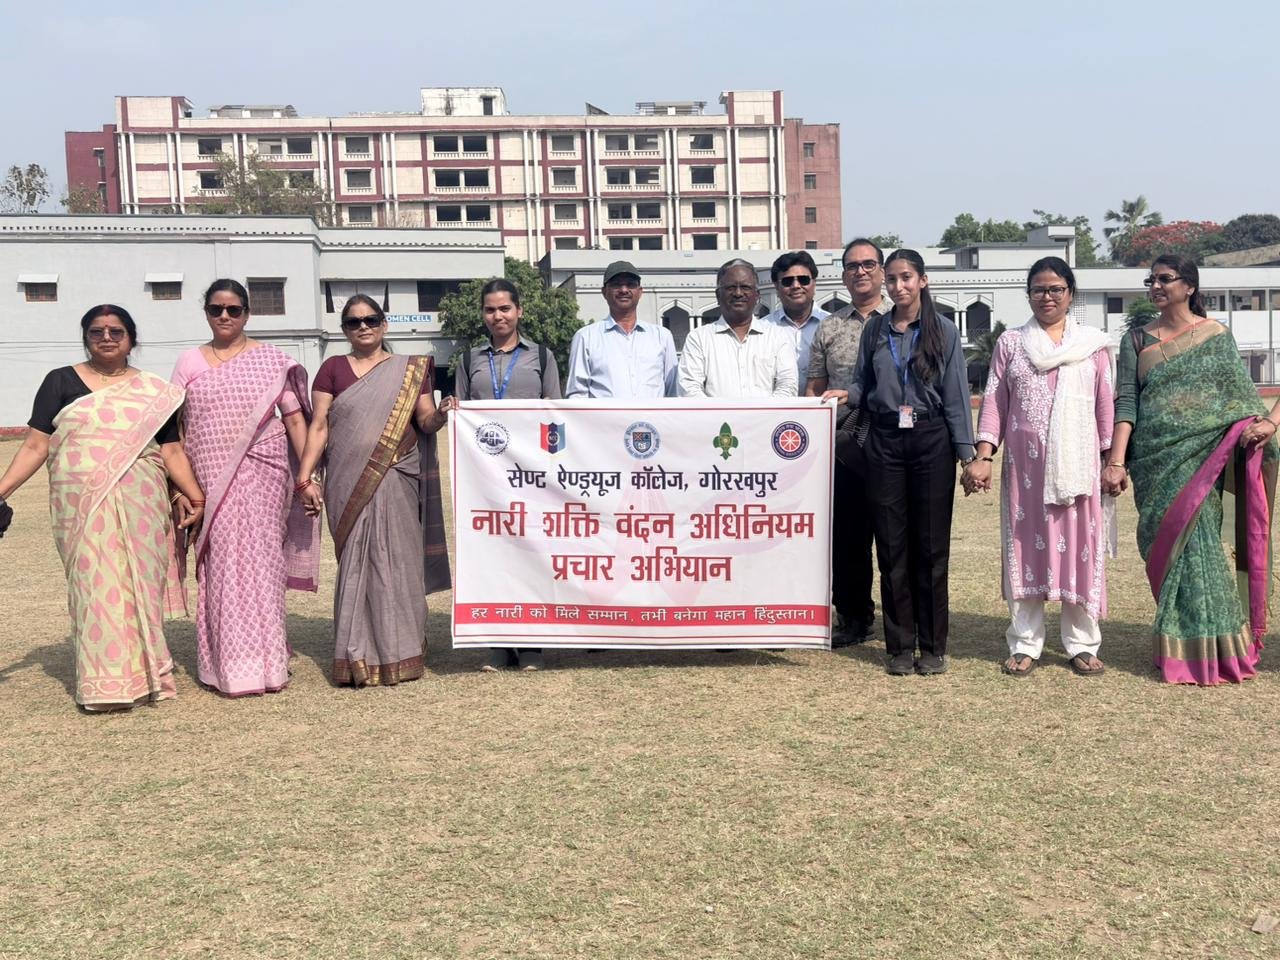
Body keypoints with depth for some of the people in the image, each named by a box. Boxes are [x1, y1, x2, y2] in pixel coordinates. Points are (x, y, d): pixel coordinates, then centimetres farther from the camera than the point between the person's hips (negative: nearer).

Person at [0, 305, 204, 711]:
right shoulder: (61, 382, 9)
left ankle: (144, 671, 10)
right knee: (95, 584, -5)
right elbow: (36, 445, 6)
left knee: (139, 585, 0)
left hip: (141, 505, 1)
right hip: (81, 506, -1)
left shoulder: (155, 391, 12)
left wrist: (194, 494, -3)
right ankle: (105, 683, 0)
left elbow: (172, 450, 9)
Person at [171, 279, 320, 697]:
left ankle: (264, 662, 6)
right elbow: (177, 428, 12)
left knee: (258, 563, -4)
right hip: (210, 481, 2)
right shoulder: (189, 363, 11)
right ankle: (227, 665, 9)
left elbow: (295, 417, 3)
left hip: (260, 476, -2)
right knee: (219, 567, 1)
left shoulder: (271, 359, 5)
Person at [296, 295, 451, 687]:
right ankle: (358, 658, 7)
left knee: (397, 564, 0)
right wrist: (305, 478, -4)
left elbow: (425, 420, 4)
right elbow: (318, 427, 4)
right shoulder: (333, 368, 9)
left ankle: (398, 655, 10)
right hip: (348, 485, 0)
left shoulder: (409, 371, 10)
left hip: (395, 482, 0)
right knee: (354, 565, 1)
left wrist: (442, 414, -19)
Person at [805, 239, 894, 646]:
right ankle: (853, 619, 21)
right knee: (846, 537, 8)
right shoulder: (828, 328, 14)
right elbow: (814, 390, 16)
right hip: (845, 448, 4)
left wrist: (854, 394, -13)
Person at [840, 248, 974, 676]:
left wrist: (966, 452, -4)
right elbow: (861, 385, 13)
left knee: (931, 545, 2)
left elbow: (956, 393, 0)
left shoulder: (943, 330, 2)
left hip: (931, 438, -2)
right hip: (885, 440, 2)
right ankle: (900, 646, 12)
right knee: (891, 546, 3)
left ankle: (933, 647, 11)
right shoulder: (874, 331, 9)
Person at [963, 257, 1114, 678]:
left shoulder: (1092, 342, 8)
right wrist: (983, 457, -5)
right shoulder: (1011, 343, 9)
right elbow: (994, 402, 5)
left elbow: (1106, 404, 7)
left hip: (1077, 462, 0)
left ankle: (1082, 644, 12)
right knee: (1026, 545, 3)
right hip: (1025, 462, 0)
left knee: (1080, 547, 1)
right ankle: (1025, 644, 10)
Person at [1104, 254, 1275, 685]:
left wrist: (1263, 423, -20)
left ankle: (1205, 649, 7)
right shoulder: (1137, 340, 10)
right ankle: (1176, 645, 13)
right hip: (1154, 460, 2)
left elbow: (1239, 391, 1)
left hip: (1199, 455, -1)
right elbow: (1126, 402, 2)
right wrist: (1116, 462, -7)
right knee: (1165, 547, 2)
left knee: (1195, 544, -4)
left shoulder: (1216, 336, 7)